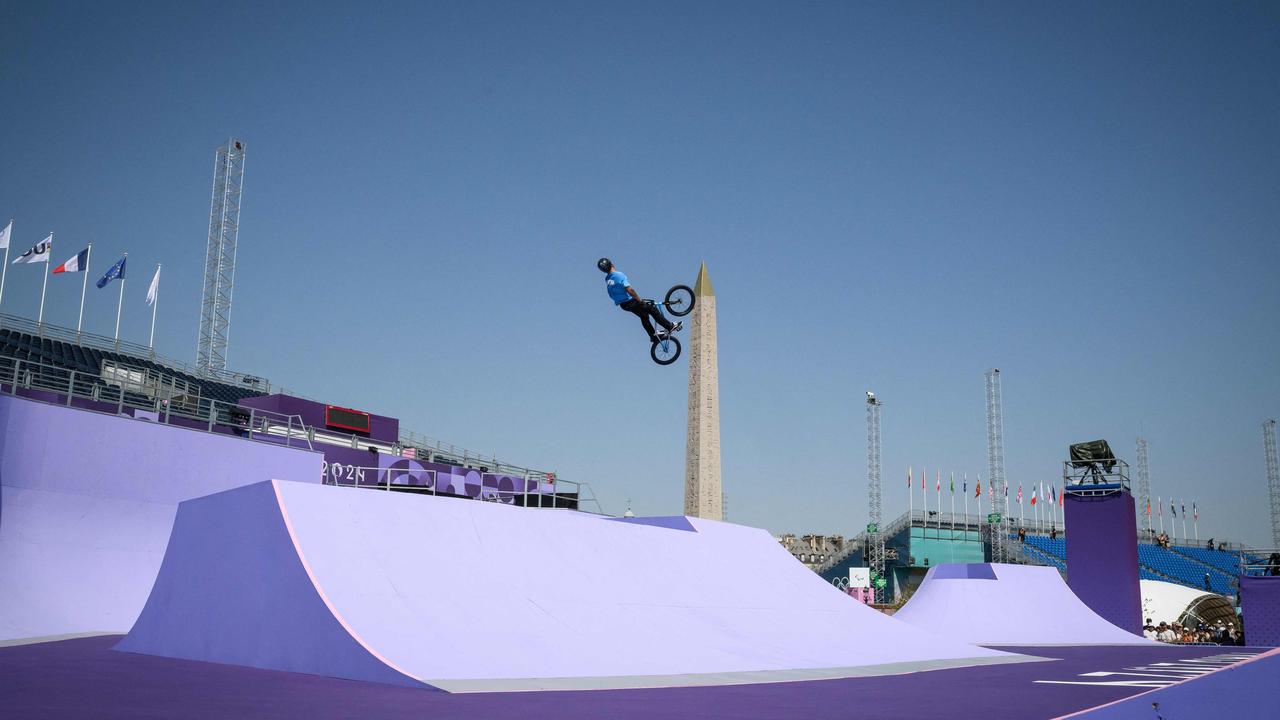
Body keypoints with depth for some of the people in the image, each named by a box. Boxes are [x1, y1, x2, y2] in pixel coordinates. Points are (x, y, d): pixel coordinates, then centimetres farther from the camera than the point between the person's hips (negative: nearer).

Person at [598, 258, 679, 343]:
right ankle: (670, 326, 9)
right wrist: (640, 300, -19)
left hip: (623, 305, 8)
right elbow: (629, 290, -29)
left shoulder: (607, 280, 3)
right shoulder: (619, 275, -23)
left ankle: (653, 336, 29)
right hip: (630, 301, -8)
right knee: (653, 310, 5)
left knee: (644, 316, 23)